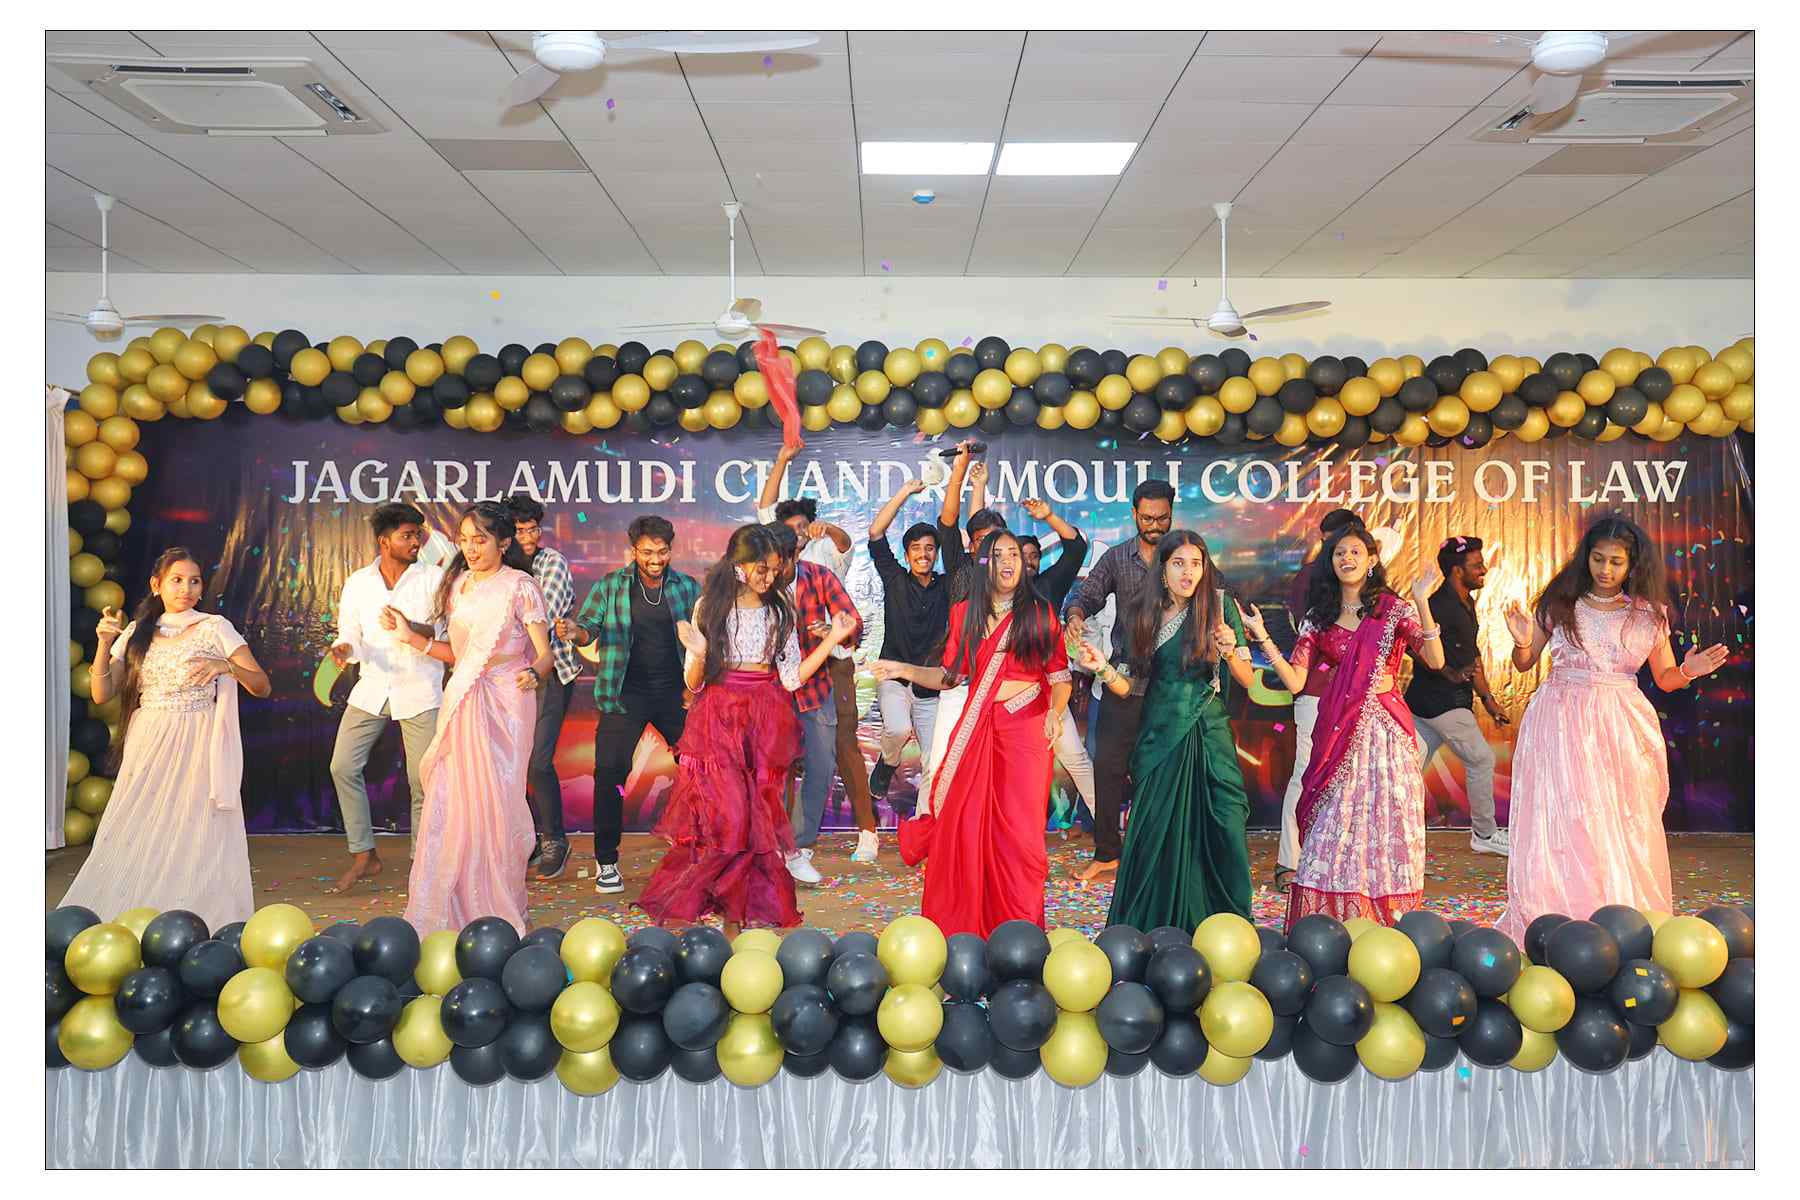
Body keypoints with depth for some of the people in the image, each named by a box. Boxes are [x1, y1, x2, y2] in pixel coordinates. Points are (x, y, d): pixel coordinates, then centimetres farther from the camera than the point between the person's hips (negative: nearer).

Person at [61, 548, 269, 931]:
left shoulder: (214, 628, 1)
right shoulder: (136, 633, 11)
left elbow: (262, 685, -3)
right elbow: (101, 694, 7)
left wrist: (227, 666, -22)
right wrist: (104, 643, -5)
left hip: (196, 750, -3)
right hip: (147, 749, 3)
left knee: (194, 842, -6)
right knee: (136, 840, -1)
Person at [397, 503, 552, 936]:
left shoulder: (520, 586, -5)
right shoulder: (456, 585, 13)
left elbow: (545, 656, -7)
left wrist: (533, 675, -28)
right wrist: (410, 634, 9)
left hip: (505, 705, -5)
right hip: (461, 702, 5)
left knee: (496, 802, -2)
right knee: (448, 803, 1)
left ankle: (500, 913, 13)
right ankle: (444, 914, 8)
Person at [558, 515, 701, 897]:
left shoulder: (688, 587, 5)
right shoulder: (610, 587, 2)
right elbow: (590, 626, -4)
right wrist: (574, 630, -27)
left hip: (676, 693, 2)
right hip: (626, 694, -1)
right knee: (610, 774, -5)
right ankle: (606, 861, 7)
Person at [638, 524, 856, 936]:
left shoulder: (779, 609, 7)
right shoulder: (710, 606, 0)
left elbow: (792, 678, 4)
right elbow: (693, 684, 0)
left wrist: (832, 639, -1)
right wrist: (699, 655, -21)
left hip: (765, 723, 3)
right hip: (718, 720, -3)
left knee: (758, 819, 0)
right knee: (727, 816, -12)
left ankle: (736, 918, 9)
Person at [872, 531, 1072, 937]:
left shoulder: (1039, 612, 3)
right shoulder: (965, 613, 11)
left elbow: (1059, 674, -1)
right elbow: (950, 675, 11)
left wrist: (1056, 712, -18)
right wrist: (904, 670, 1)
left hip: (1025, 727, -3)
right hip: (977, 728, 3)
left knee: (1019, 829, -3)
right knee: (963, 824, 1)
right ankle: (959, 924, 17)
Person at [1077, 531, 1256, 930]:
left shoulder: (1220, 606, 0)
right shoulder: (1143, 614, 6)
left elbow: (1247, 680, 1)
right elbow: (1129, 685, 7)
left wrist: (1229, 651, -18)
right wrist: (1103, 668, -11)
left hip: (1209, 736, -1)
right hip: (1160, 736, 2)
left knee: (1224, 833, -8)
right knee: (1155, 834, 2)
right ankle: (1153, 931, 17)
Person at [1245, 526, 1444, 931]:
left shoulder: (1393, 608, 3)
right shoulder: (1319, 617, 10)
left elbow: (1435, 660, -10)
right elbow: (1294, 681, 2)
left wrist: (1421, 603, -18)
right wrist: (1262, 638, -5)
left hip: (1385, 731, -2)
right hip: (1338, 735, 2)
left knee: (1384, 826, 0)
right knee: (1333, 830, 0)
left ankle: (1387, 927, 10)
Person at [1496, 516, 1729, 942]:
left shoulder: (1648, 614, 6)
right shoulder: (1559, 603, 2)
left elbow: (1665, 679, 14)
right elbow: (1524, 664, 6)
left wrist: (1688, 671, -7)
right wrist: (1522, 643, -15)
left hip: (1622, 730, 2)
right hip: (1563, 725, -1)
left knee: (1627, 831, 3)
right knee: (1564, 829, -4)